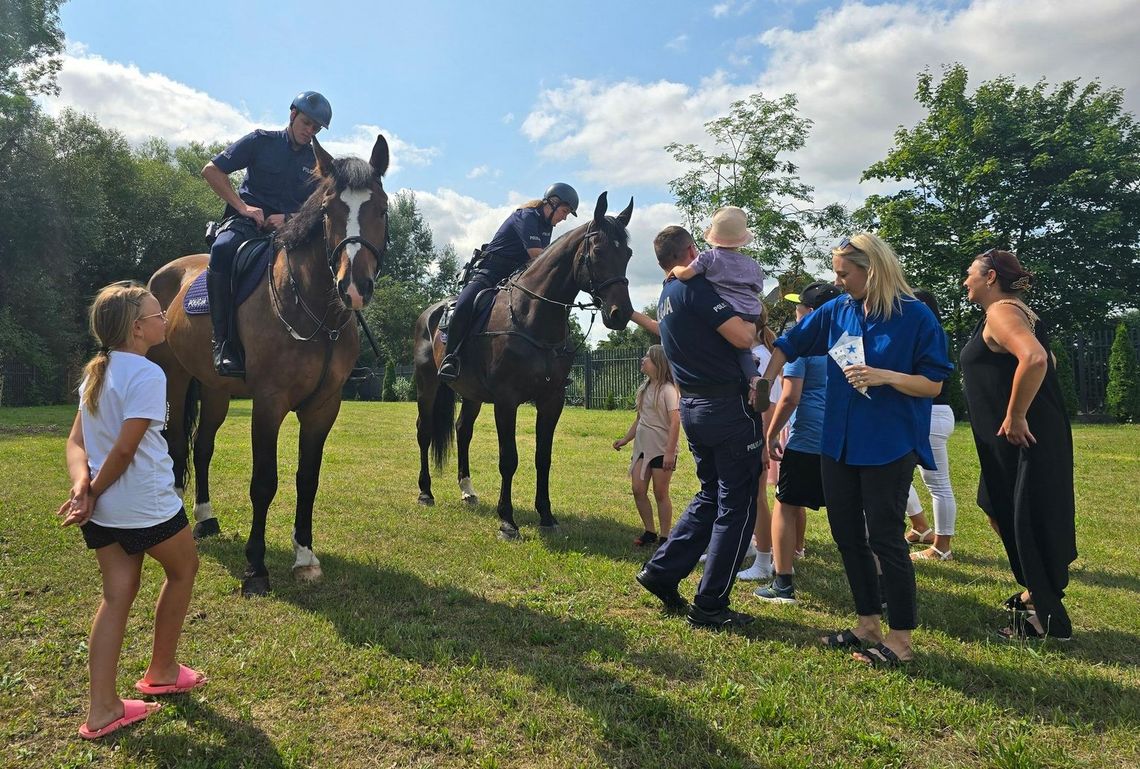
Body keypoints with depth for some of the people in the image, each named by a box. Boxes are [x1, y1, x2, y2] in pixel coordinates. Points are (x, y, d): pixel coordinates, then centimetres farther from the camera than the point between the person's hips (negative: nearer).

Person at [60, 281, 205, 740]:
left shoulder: (95, 372, 9)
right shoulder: (148, 375, -18)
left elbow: (76, 442, 3)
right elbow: (124, 449, -22)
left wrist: (82, 486, -10)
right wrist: (94, 493, -9)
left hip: (101, 511, 8)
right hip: (147, 507, -7)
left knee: (117, 595, 13)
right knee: (183, 570, 17)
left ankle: (102, 710, 16)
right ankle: (161, 671, 32)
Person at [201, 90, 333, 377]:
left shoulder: (316, 163, 14)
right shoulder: (261, 141, 6)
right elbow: (211, 170, 3)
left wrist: (289, 219, -9)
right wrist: (243, 206, -8)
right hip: (246, 221, -3)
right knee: (223, 249, -37)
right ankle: (223, 343, -34)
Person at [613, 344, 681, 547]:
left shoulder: (668, 389, -13)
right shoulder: (645, 388, 11)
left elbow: (675, 422, -19)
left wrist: (670, 452, -24)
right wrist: (625, 439, 17)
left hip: (661, 450, -7)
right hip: (642, 447, 7)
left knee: (660, 494, 1)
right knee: (638, 490, 5)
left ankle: (664, 537, 13)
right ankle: (650, 532, 18)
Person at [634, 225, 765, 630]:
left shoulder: (666, 299, 15)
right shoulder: (695, 288, -13)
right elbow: (741, 337, -18)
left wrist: (748, 325, 15)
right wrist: (753, 323, 2)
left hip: (693, 408, 9)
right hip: (729, 405, -9)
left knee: (710, 497, 21)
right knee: (737, 506, 2)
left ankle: (661, 570, 19)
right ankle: (710, 606, 8)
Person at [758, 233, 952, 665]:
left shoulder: (915, 316, -9)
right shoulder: (837, 311, 6)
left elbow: (933, 384, -8)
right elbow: (789, 345, 14)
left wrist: (885, 376, -23)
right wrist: (764, 383, 4)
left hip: (889, 445, -6)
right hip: (838, 442, 6)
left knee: (884, 537, -2)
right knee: (847, 534, 11)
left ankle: (900, 640, 14)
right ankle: (869, 626, 27)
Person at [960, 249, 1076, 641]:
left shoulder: (1001, 311, -15)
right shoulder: (1010, 311, 18)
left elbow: (1034, 359, -33)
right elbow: (1043, 359, 29)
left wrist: (1016, 416, -25)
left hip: (1024, 441, -10)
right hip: (1011, 445, 10)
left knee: (1028, 523, -2)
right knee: (1003, 513, 19)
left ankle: (1047, 617, 10)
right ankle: (1034, 595, 32)